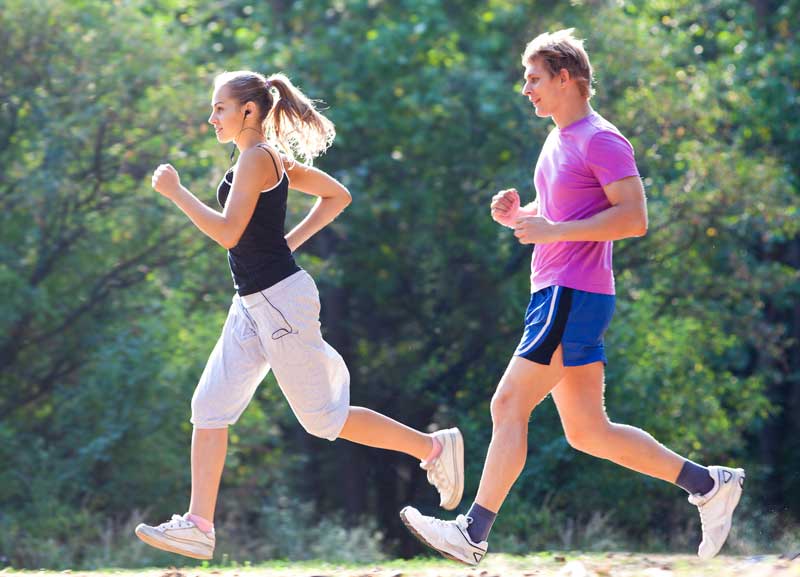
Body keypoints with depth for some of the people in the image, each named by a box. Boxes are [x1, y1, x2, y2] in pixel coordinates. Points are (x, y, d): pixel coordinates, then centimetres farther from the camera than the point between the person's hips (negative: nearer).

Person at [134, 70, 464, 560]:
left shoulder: (256, 158, -14)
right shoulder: (274, 159, 15)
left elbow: (227, 231, -23)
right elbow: (338, 195, 22)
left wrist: (174, 191, -16)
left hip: (279, 299, -10)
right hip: (253, 303, 10)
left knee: (322, 417, -3)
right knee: (210, 407, 3)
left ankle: (434, 447, 8)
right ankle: (198, 526, 2)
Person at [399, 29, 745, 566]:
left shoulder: (601, 140, -11)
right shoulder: (559, 140, 19)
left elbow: (634, 219, -19)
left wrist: (551, 230, -22)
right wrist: (517, 215, 9)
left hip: (574, 298, -10)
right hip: (557, 294, 10)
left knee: (509, 405, -11)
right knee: (587, 431, 9)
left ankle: (474, 532, -8)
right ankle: (709, 484, 14)